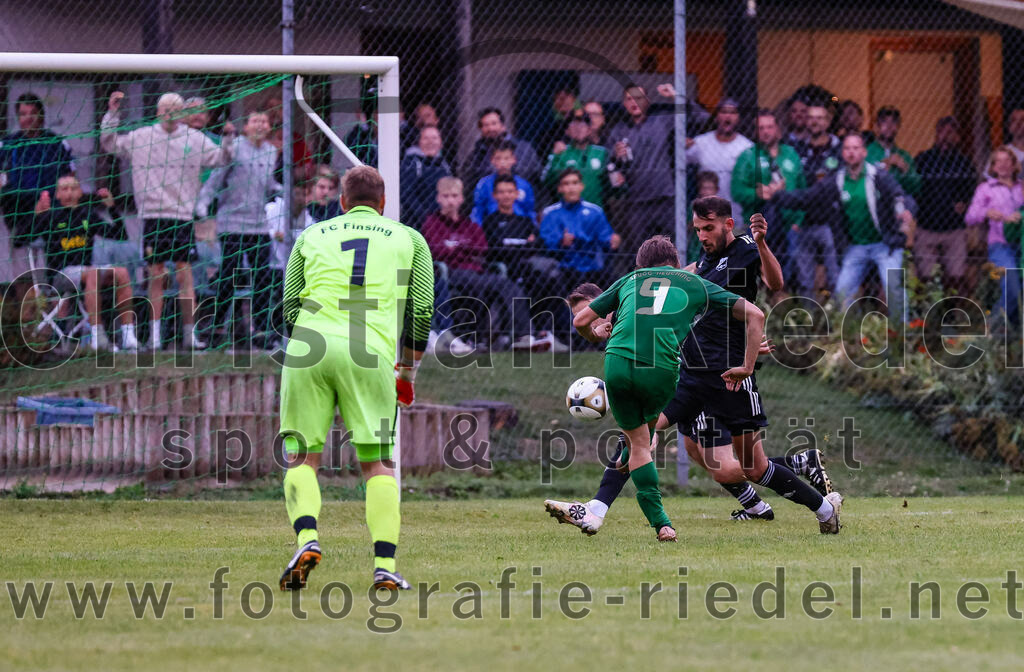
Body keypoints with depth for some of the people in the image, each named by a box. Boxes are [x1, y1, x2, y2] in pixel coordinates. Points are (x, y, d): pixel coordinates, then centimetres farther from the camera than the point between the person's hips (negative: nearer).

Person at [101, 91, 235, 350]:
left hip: (182, 216, 0)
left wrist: (229, 139, -3)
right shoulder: (141, 138, 8)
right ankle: (155, 335, 5)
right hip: (152, 216, 0)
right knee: (156, 277, 1)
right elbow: (109, 144, 13)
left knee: (185, 275, -3)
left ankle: (190, 333, 0)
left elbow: (220, 158, 14)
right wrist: (112, 114, 4)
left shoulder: (195, 139, 9)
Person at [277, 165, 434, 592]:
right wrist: (408, 373, 23)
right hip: (372, 355, -1)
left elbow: (290, 306, 17)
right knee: (378, 464, 5)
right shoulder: (409, 239, 20)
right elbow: (422, 311, 13)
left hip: (309, 348, 1)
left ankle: (306, 538, -17)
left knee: (302, 458, 8)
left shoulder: (312, 236, 22)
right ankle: (385, 566, -8)